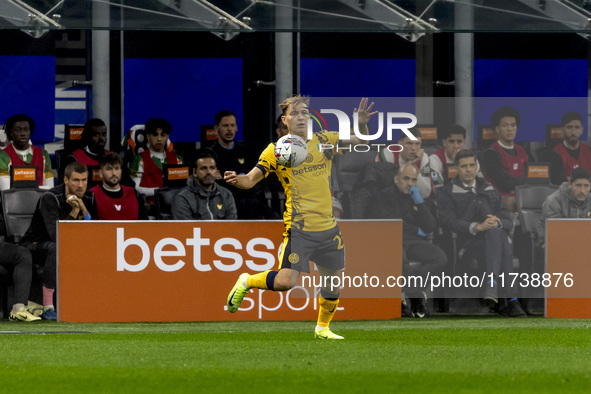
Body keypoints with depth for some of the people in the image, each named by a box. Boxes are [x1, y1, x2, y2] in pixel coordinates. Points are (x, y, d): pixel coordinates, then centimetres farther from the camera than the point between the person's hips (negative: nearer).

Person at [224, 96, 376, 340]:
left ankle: (323, 328, 33)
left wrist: (361, 124, -8)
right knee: (286, 281, -18)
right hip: (298, 228, -5)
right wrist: (238, 180, -30)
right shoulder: (276, 150, -5)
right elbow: (252, 179, -7)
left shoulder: (324, 141, 6)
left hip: (328, 227, 5)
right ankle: (246, 282, 9)